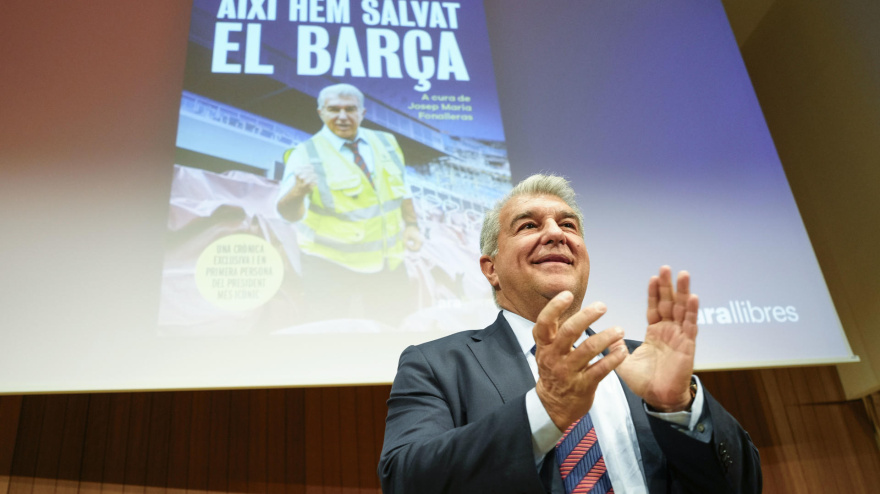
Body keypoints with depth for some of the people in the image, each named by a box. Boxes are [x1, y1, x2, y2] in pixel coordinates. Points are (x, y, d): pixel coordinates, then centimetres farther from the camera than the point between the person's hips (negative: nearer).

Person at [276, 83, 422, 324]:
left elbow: (402, 189, 16)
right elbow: (290, 213, -25)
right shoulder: (306, 154, -13)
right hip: (331, 264, -4)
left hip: (387, 262, 5)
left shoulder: (385, 143, 3)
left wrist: (411, 225, 4)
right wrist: (299, 191, -46)